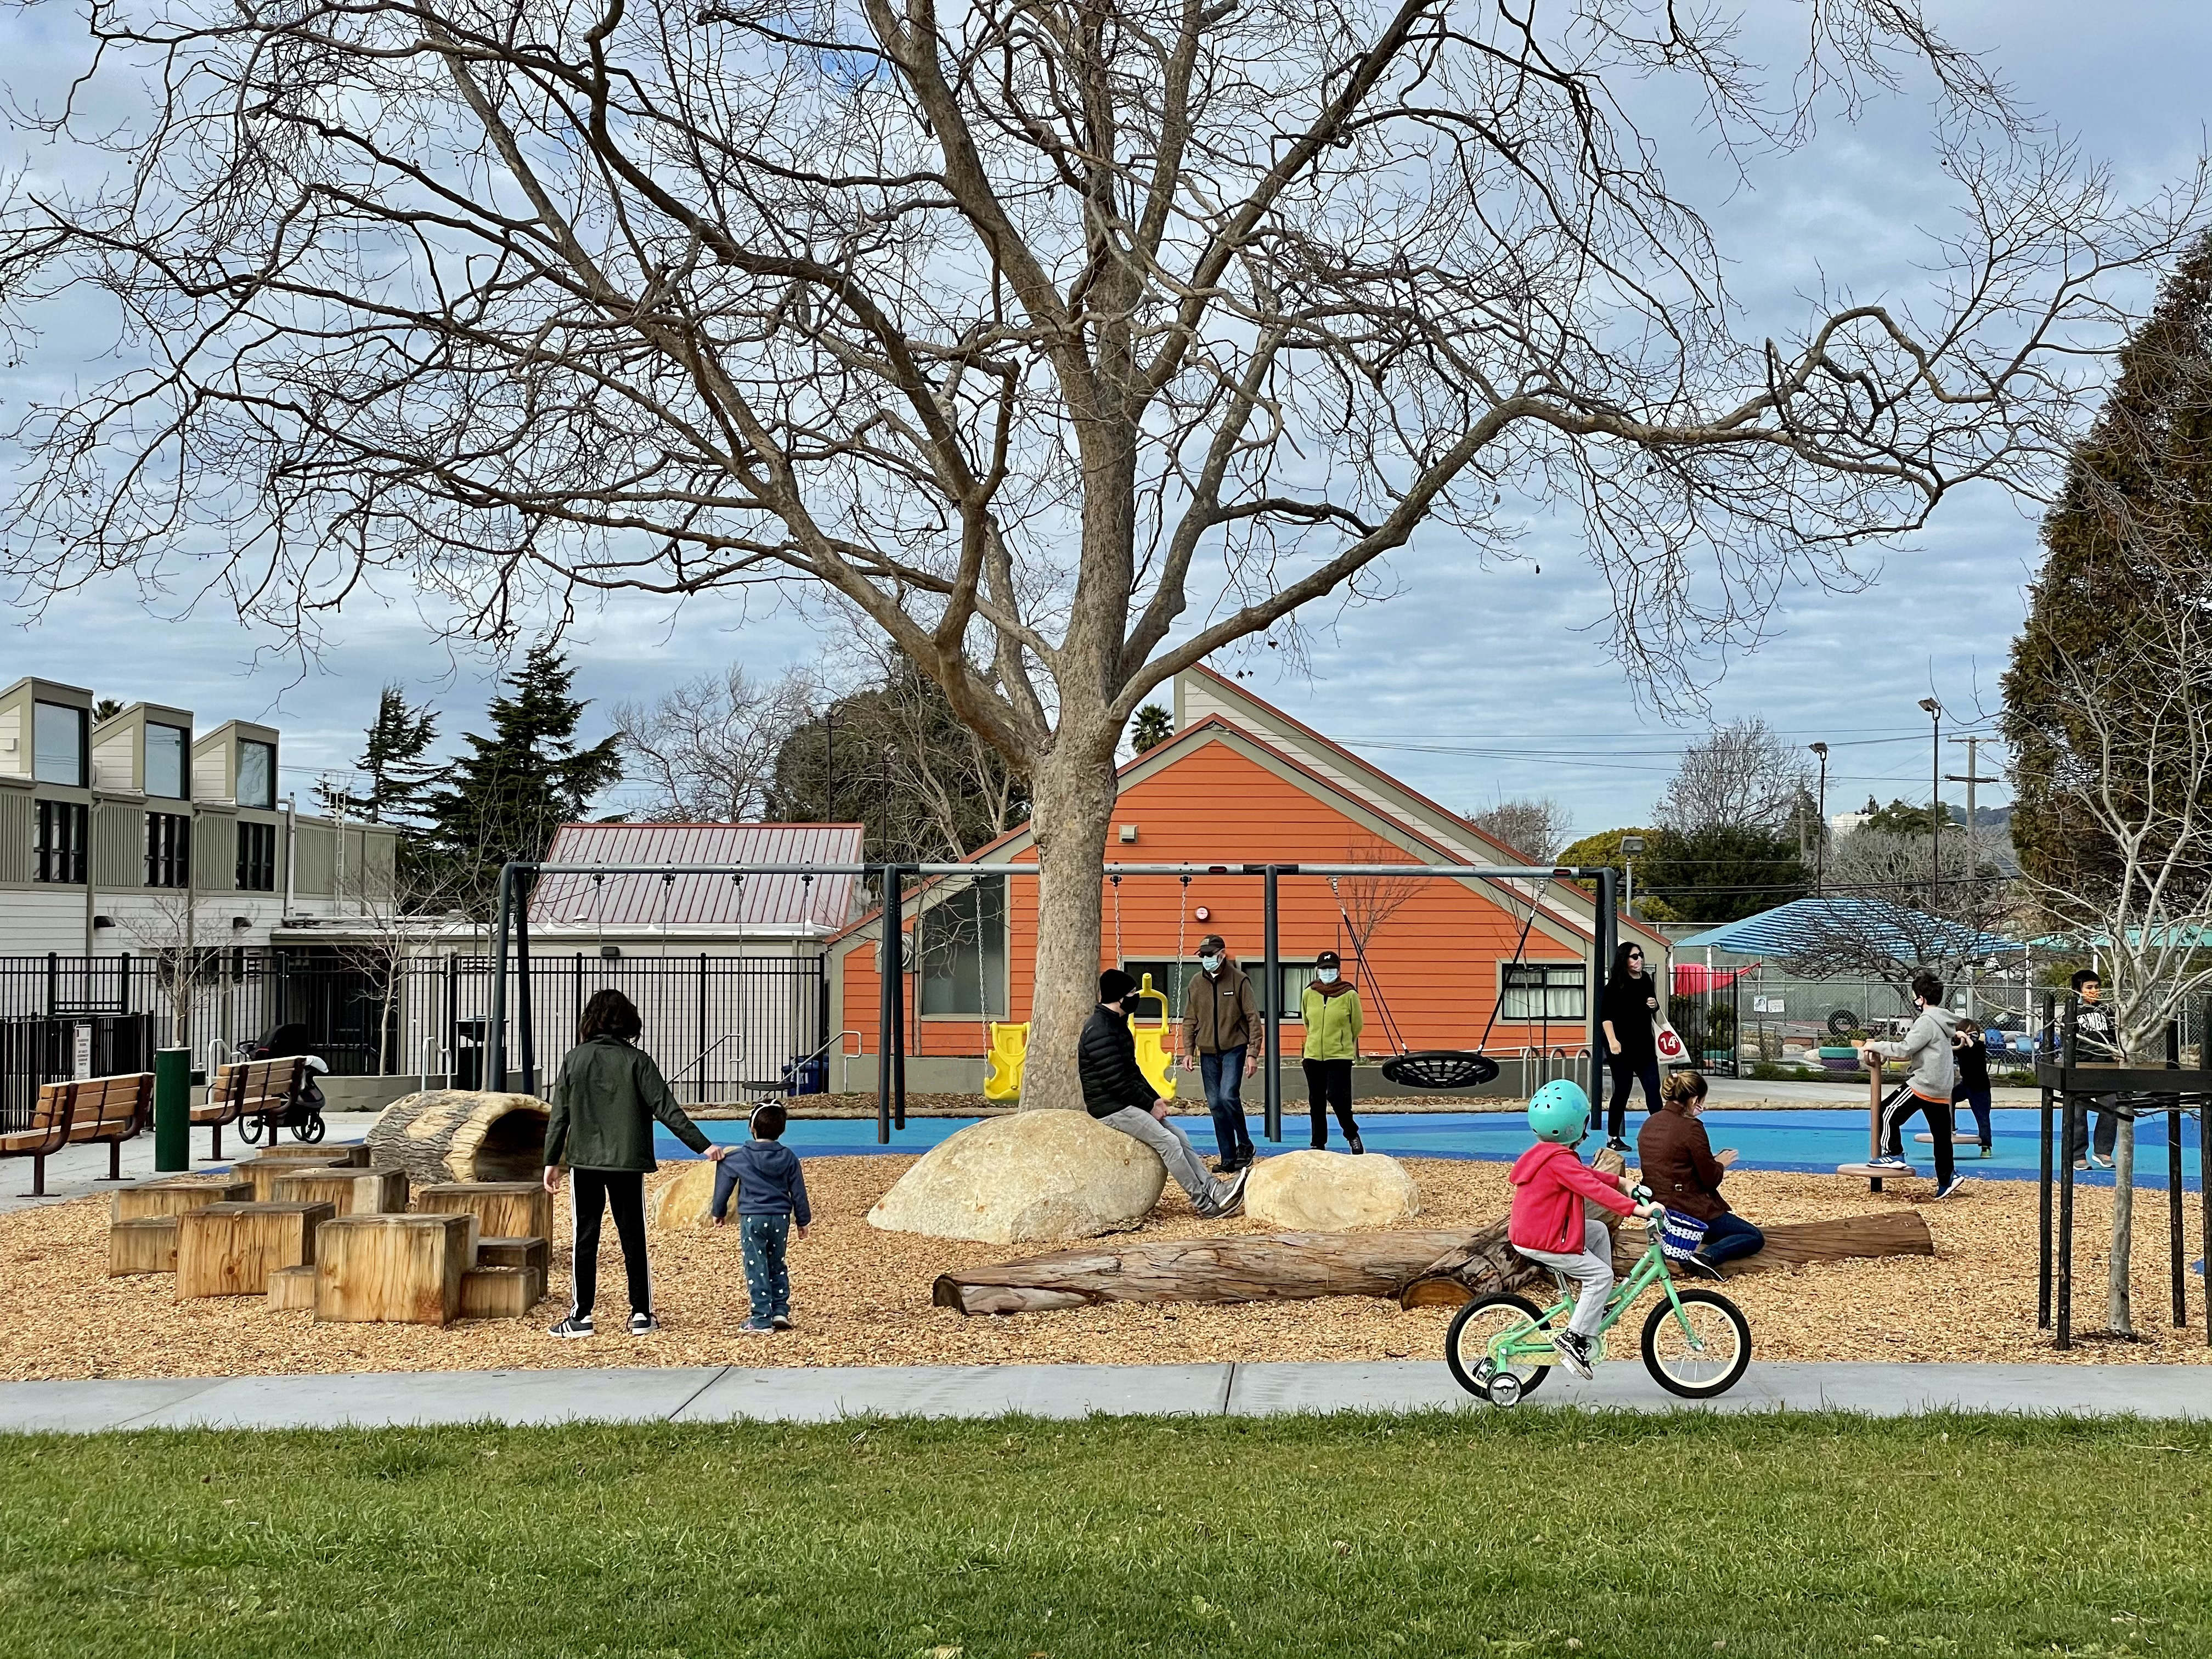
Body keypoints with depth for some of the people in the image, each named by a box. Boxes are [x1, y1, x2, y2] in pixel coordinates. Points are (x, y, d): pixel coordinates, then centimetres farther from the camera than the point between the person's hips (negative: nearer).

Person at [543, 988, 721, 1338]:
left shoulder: (574, 1059, 0)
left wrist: (552, 1161, 11)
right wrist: (703, 1145, -7)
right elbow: (666, 1109, -9)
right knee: (633, 1237, 9)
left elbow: (559, 1115, 3)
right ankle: (641, 1314, 11)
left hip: (585, 1162, 1)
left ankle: (581, 1317, 6)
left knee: (585, 1238, 7)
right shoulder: (637, 1061, -5)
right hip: (628, 1163, -1)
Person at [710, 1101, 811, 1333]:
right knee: (777, 1266, 18)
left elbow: (724, 1186, 3)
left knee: (756, 1269, 0)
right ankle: (781, 1311, 14)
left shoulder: (738, 1158, -6)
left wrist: (719, 1212, 18)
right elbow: (798, 1192, 7)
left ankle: (762, 1319, -2)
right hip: (781, 1218, 3)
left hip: (752, 1218, -3)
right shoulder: (788, 1158, 2)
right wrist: (803, 1220, 16)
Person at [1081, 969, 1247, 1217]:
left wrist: (1154, 1099, 7)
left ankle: (1213, 1188, -6)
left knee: (1180, 1137, 0)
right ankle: (1204, 1203, -13)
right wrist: (1149, 1105, -14)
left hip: (1126, 1103, 10)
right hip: (1110, 1108, -10)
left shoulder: (1116, 1025, 15)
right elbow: (1115, 1081, -23)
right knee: (1168, 1141, -16)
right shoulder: (1099, 1031, -19)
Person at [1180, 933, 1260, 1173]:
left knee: (1228, 1096, -20)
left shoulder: (1239, 980, -6)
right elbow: (1189, 1020, 12)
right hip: (1208, 1053, 5)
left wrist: (1253, 1054, -11)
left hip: (1234, 1049, -5)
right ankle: (1228, 1158, 11)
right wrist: (1188, 1051, 2)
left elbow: (1253, 1018, -6)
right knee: (1215, 1105, 4)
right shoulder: (1196, 984, 6)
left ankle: (1244, 1144, 1)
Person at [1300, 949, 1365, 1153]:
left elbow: (1357, 1025, 6)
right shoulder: (1308, 993, 2)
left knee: (1338, 1097, -12)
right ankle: (1318, 1144, 18)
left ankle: (1352, 1135, 10)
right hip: (1313, 1055, 4)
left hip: (1340, 1055, -4)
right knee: (1316, 1101, 8)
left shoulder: (1349, 995, -7)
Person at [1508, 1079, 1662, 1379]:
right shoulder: (1561, 1160, -21)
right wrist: (1637, 1209, -34)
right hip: (1544, 1243, -10)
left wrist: (1620, 1182, 30)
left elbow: (1585, 1174, 27)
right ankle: (1574, 1338, -8)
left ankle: (1596, 1308, 26)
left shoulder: (1545, 1153, 12)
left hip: (1528, 1233, 10)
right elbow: (1595, 1189, -31)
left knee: (1599, 1230, 22)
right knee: (1601, 1275, -6)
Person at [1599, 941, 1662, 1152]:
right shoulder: (1616, 984, -8)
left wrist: (1654, 1006, 1)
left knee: (1653, 1089, 2)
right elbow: (1606, 1014, -12)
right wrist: (1612, 1041, -20)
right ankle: (1613, 1138, 9)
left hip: (1645, 1045, 6)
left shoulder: (1646, 980, 10)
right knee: (1622, 1091, 0)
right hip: (1622, 1047, -6)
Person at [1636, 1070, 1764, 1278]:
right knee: (1755, 1238, 4)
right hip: (1689, 1211, -9)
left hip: (1658, 1208, 9)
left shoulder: (1649, 1124, 5)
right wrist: (1720, 1164, 8)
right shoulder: (1691, 1128, -18)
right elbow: (1710, 1179, -13)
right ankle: (1707, 1256, -18)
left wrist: (1712, 1162, 16)